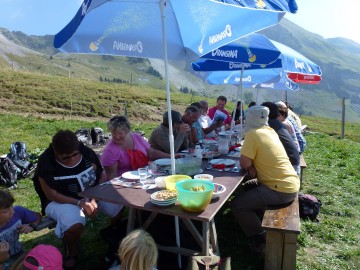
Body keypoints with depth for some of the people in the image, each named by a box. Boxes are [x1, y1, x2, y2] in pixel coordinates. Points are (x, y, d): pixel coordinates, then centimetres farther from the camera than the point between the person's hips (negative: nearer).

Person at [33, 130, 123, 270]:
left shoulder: (86, 152, -13)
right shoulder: (46, 162, -21)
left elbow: (102, 177, -4)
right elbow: (51, 195, -17)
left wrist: (94, 200, -18)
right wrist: (80, 203, -26)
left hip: (94, 194, 4)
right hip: (61, 200, -3)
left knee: (120, 206, -16)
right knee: (75, 225, -35)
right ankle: (72, 254, 2)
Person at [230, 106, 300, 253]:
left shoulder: (253, 134, -16)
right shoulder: (270, 131, 10)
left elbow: (244, 164, -18)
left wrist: (250, 166, 2)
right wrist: (253, 166, -3)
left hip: (280, 190, -9)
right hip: (292, 185, 9)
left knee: (237, 204, -6)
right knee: (247, 191, 27)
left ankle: (260, 238, 7)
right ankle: (259, 222, 29)